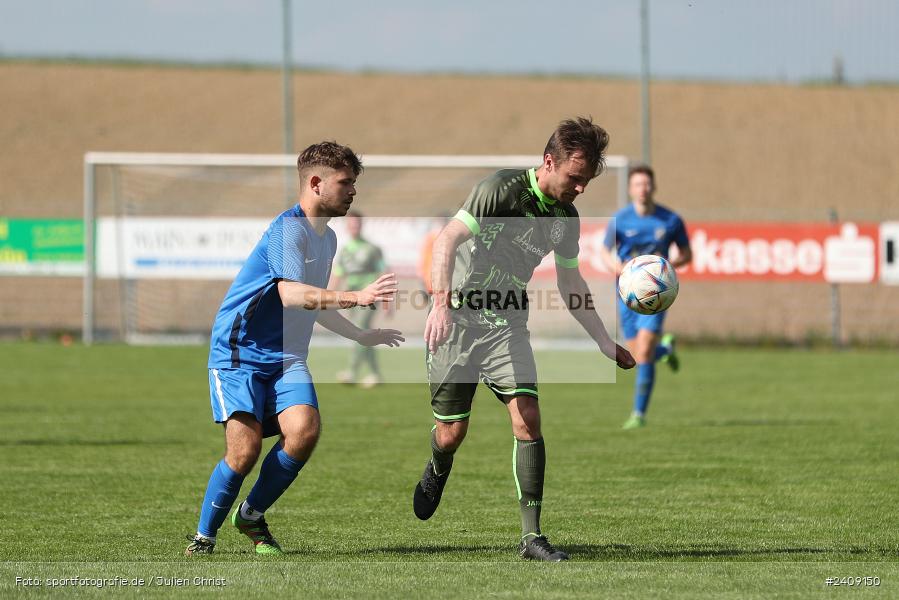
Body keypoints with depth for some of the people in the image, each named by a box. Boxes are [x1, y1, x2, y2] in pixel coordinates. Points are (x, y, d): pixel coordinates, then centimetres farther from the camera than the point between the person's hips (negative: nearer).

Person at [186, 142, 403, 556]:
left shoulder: (327, 238, 14)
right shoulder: (288, 230, -16)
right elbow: (291, 295, -32)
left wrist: (363, 337, 32)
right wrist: (356, 298, -40)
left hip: (285, 359, 7)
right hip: (238, 354, -7)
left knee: (304, 430, -19)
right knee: (245, 448, -20)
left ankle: (252, 515, 2)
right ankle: (204, 535, 3)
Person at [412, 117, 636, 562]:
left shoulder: (566, 218, 4)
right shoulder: (504, 189, -17)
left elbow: (570, 283, 18)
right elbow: (448, 238, -25)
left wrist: (605, 343, 17)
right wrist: (441, 303, -38)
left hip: (507, 325, 4)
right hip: (458, 318, -4)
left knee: (528, 419, -14)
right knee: (451, 433, 1)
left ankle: (531, 536, -10)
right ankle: (437, 472, 40)